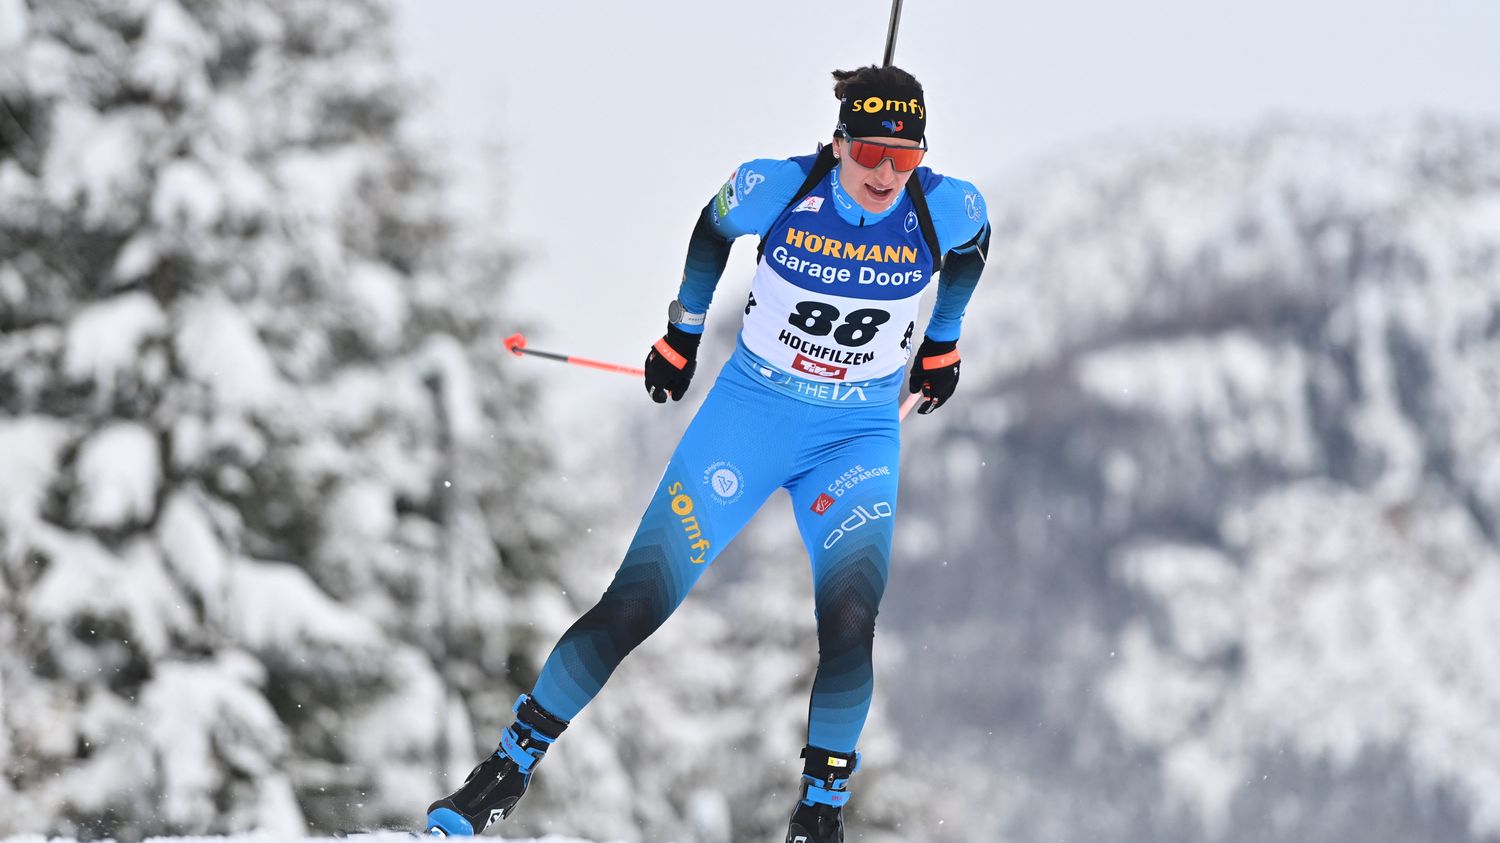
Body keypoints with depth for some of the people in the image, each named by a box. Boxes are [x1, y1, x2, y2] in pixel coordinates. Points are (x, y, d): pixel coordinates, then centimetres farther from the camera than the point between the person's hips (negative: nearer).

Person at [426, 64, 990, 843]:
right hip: (747, 413, 0)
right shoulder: (775, 189, -17)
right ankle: (509, 767, 6)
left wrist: (941, 343, 22)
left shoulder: (947, 210, -14)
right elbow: (712, 229, 6)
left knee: (850, 622, -21)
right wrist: (682, 333, 14)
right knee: (638, 602, -7)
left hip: (858, 439, 1)